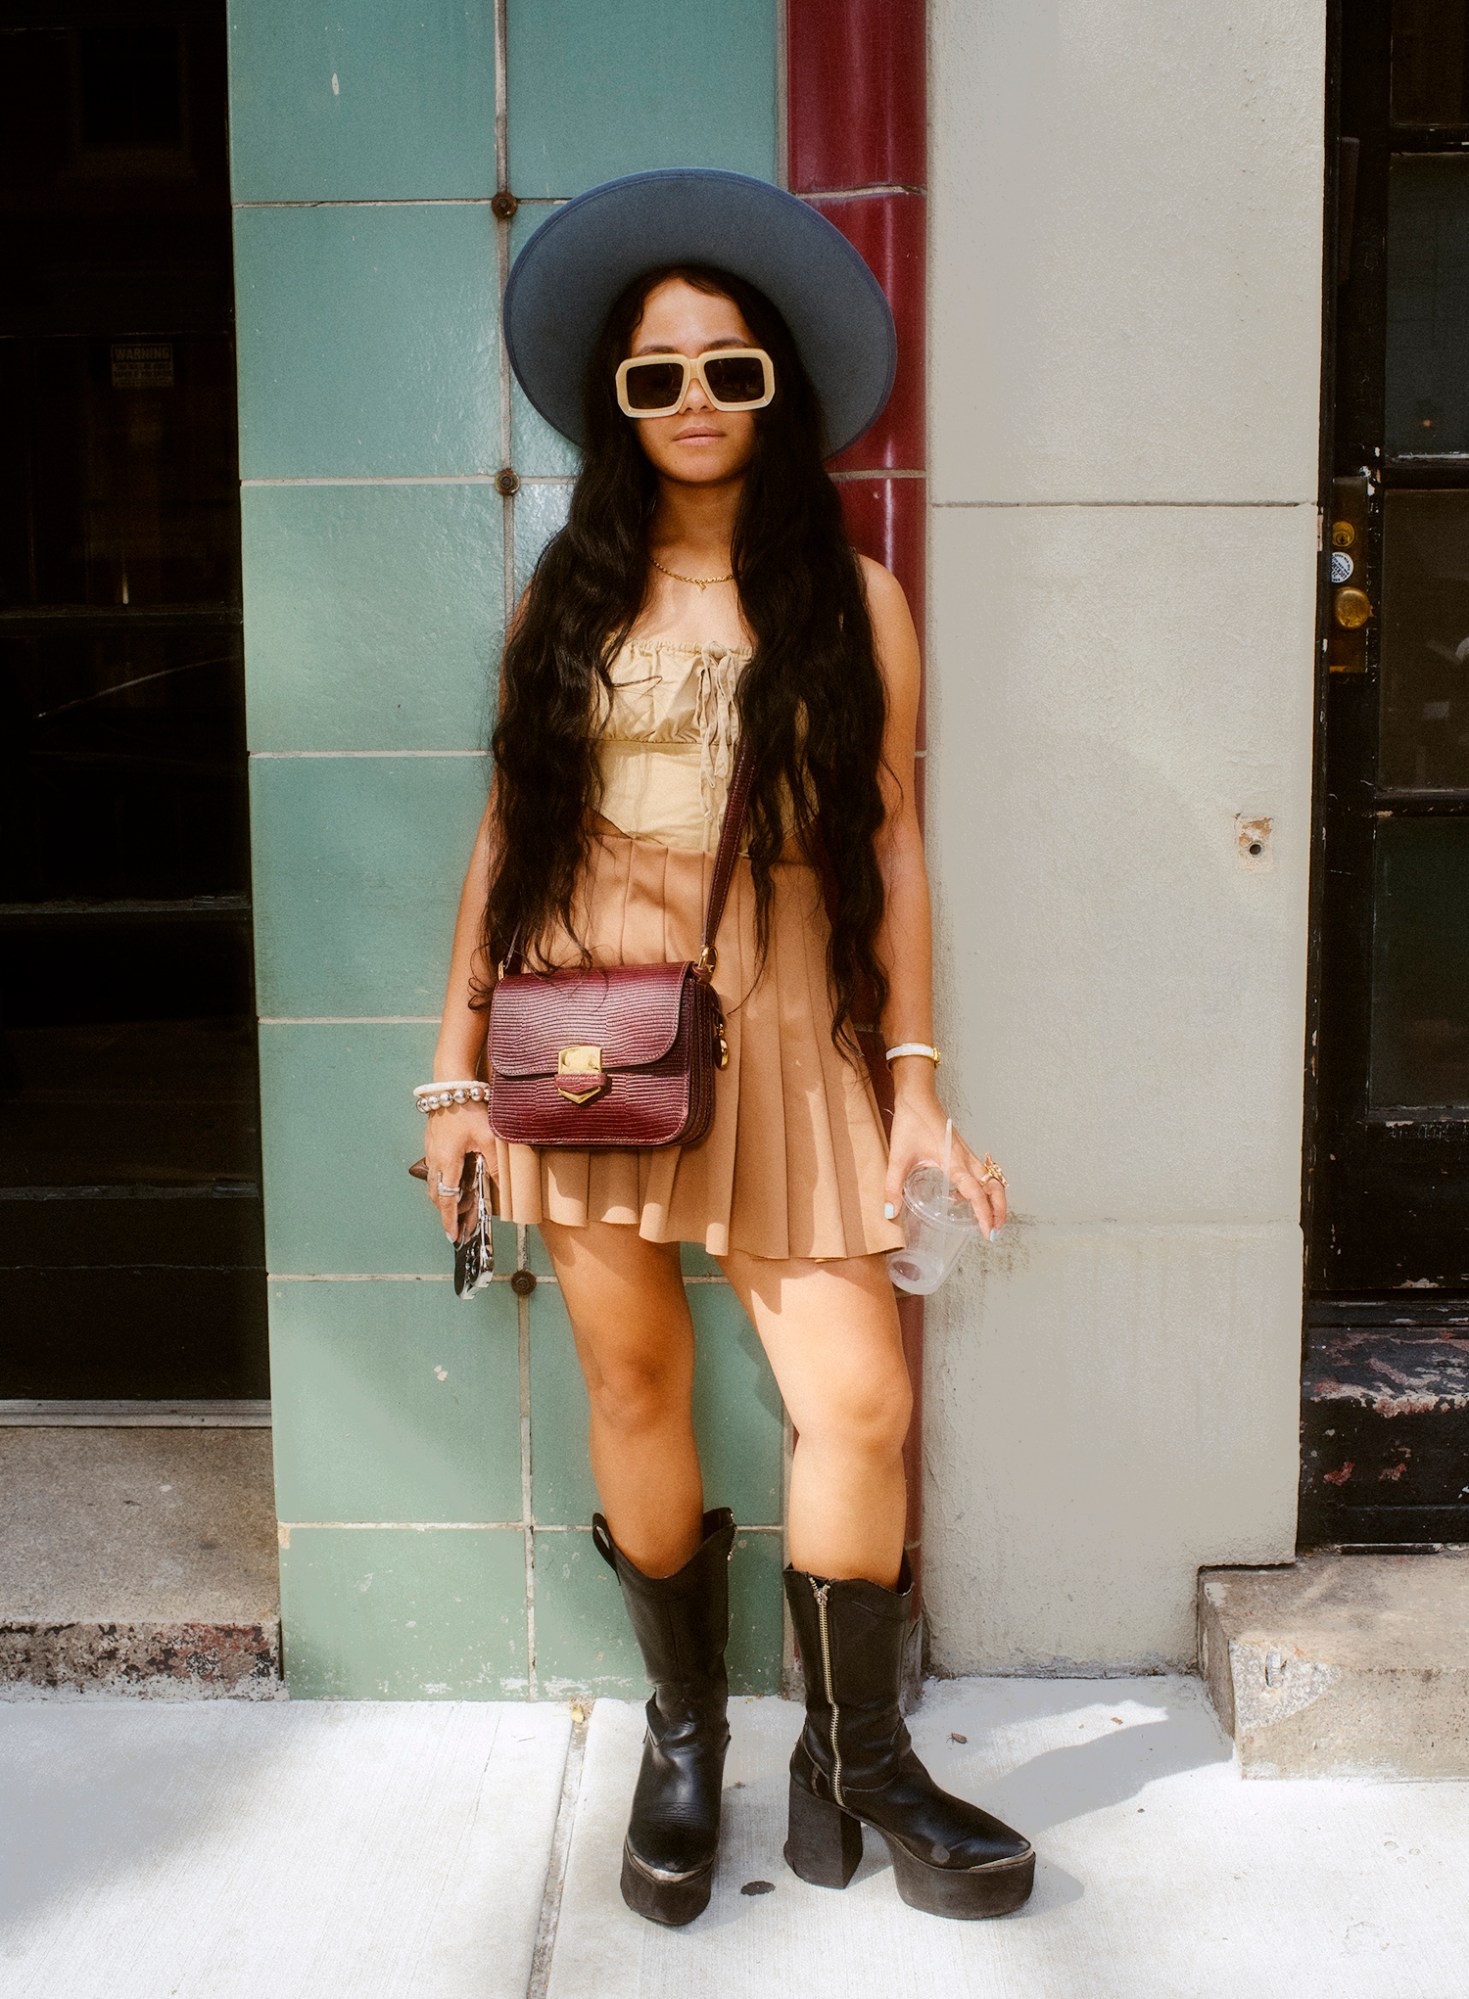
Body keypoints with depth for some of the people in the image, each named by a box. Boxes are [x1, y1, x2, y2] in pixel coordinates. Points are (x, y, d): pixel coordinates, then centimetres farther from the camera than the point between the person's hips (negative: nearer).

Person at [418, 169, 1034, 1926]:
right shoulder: (570, 593, 7)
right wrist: (458, 1067, 4)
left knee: (859, 1400, -5)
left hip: (779, 1038, 0)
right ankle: (685, 1734, 29)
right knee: (634, 1386, 8)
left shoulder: (851, 600, 4)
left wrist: (916, 1082, -1)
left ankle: (856, 1765, 16)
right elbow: (507, 828, 8)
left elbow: (889, 842, 4)